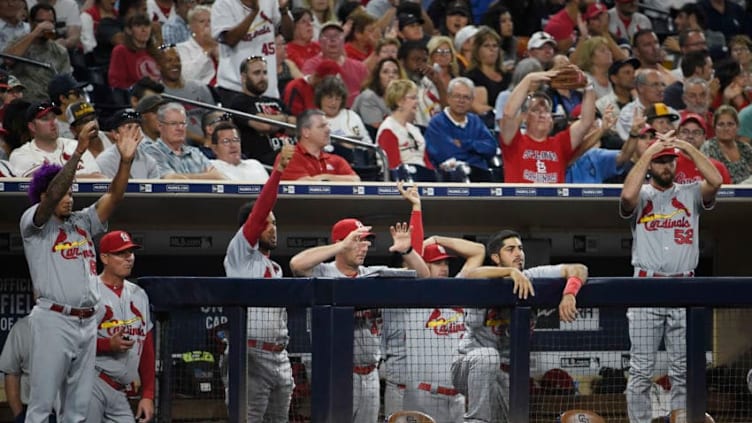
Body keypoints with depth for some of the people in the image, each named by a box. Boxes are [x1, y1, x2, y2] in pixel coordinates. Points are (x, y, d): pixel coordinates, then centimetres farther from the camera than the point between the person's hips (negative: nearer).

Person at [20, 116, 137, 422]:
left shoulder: (82, 223, 18)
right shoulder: (34, 223, 1)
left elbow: (113, 197, 9)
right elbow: (53, 193, -17)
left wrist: (126, 161, -7)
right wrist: (79, 151, -23)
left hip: (87, 321, 7)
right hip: (54, 320, -7)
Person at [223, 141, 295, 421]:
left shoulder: (275, 268, 23)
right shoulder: (240, 255, 0)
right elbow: (259, 211, -12)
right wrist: (278, 170, -21)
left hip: (279, 358, 8)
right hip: (252, 355, -8)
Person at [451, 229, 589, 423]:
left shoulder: (531, 278, -3)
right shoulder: (486, 283, -14)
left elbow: (578, 270, -10)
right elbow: (471, 275, -40)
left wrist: (569, 293, -33)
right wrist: (512, 271, -52)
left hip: (507, 377, 5)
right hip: (468, 368, -5)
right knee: (488, 355, -37)